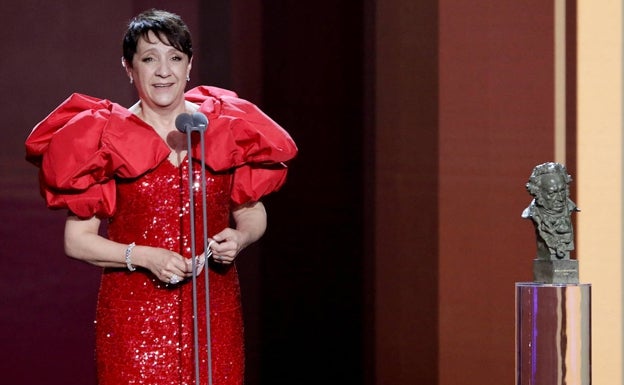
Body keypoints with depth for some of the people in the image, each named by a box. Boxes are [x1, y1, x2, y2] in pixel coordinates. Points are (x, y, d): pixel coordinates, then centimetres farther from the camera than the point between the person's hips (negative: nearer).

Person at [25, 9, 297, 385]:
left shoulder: (227, 129, 5)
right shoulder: (105, 140, -2)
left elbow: (253, 213, 16)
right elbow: (77, 240, -2)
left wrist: (239, 237, -5)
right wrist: (144, 256, -15)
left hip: (214, 312, 2)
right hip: (135, 319, -2)